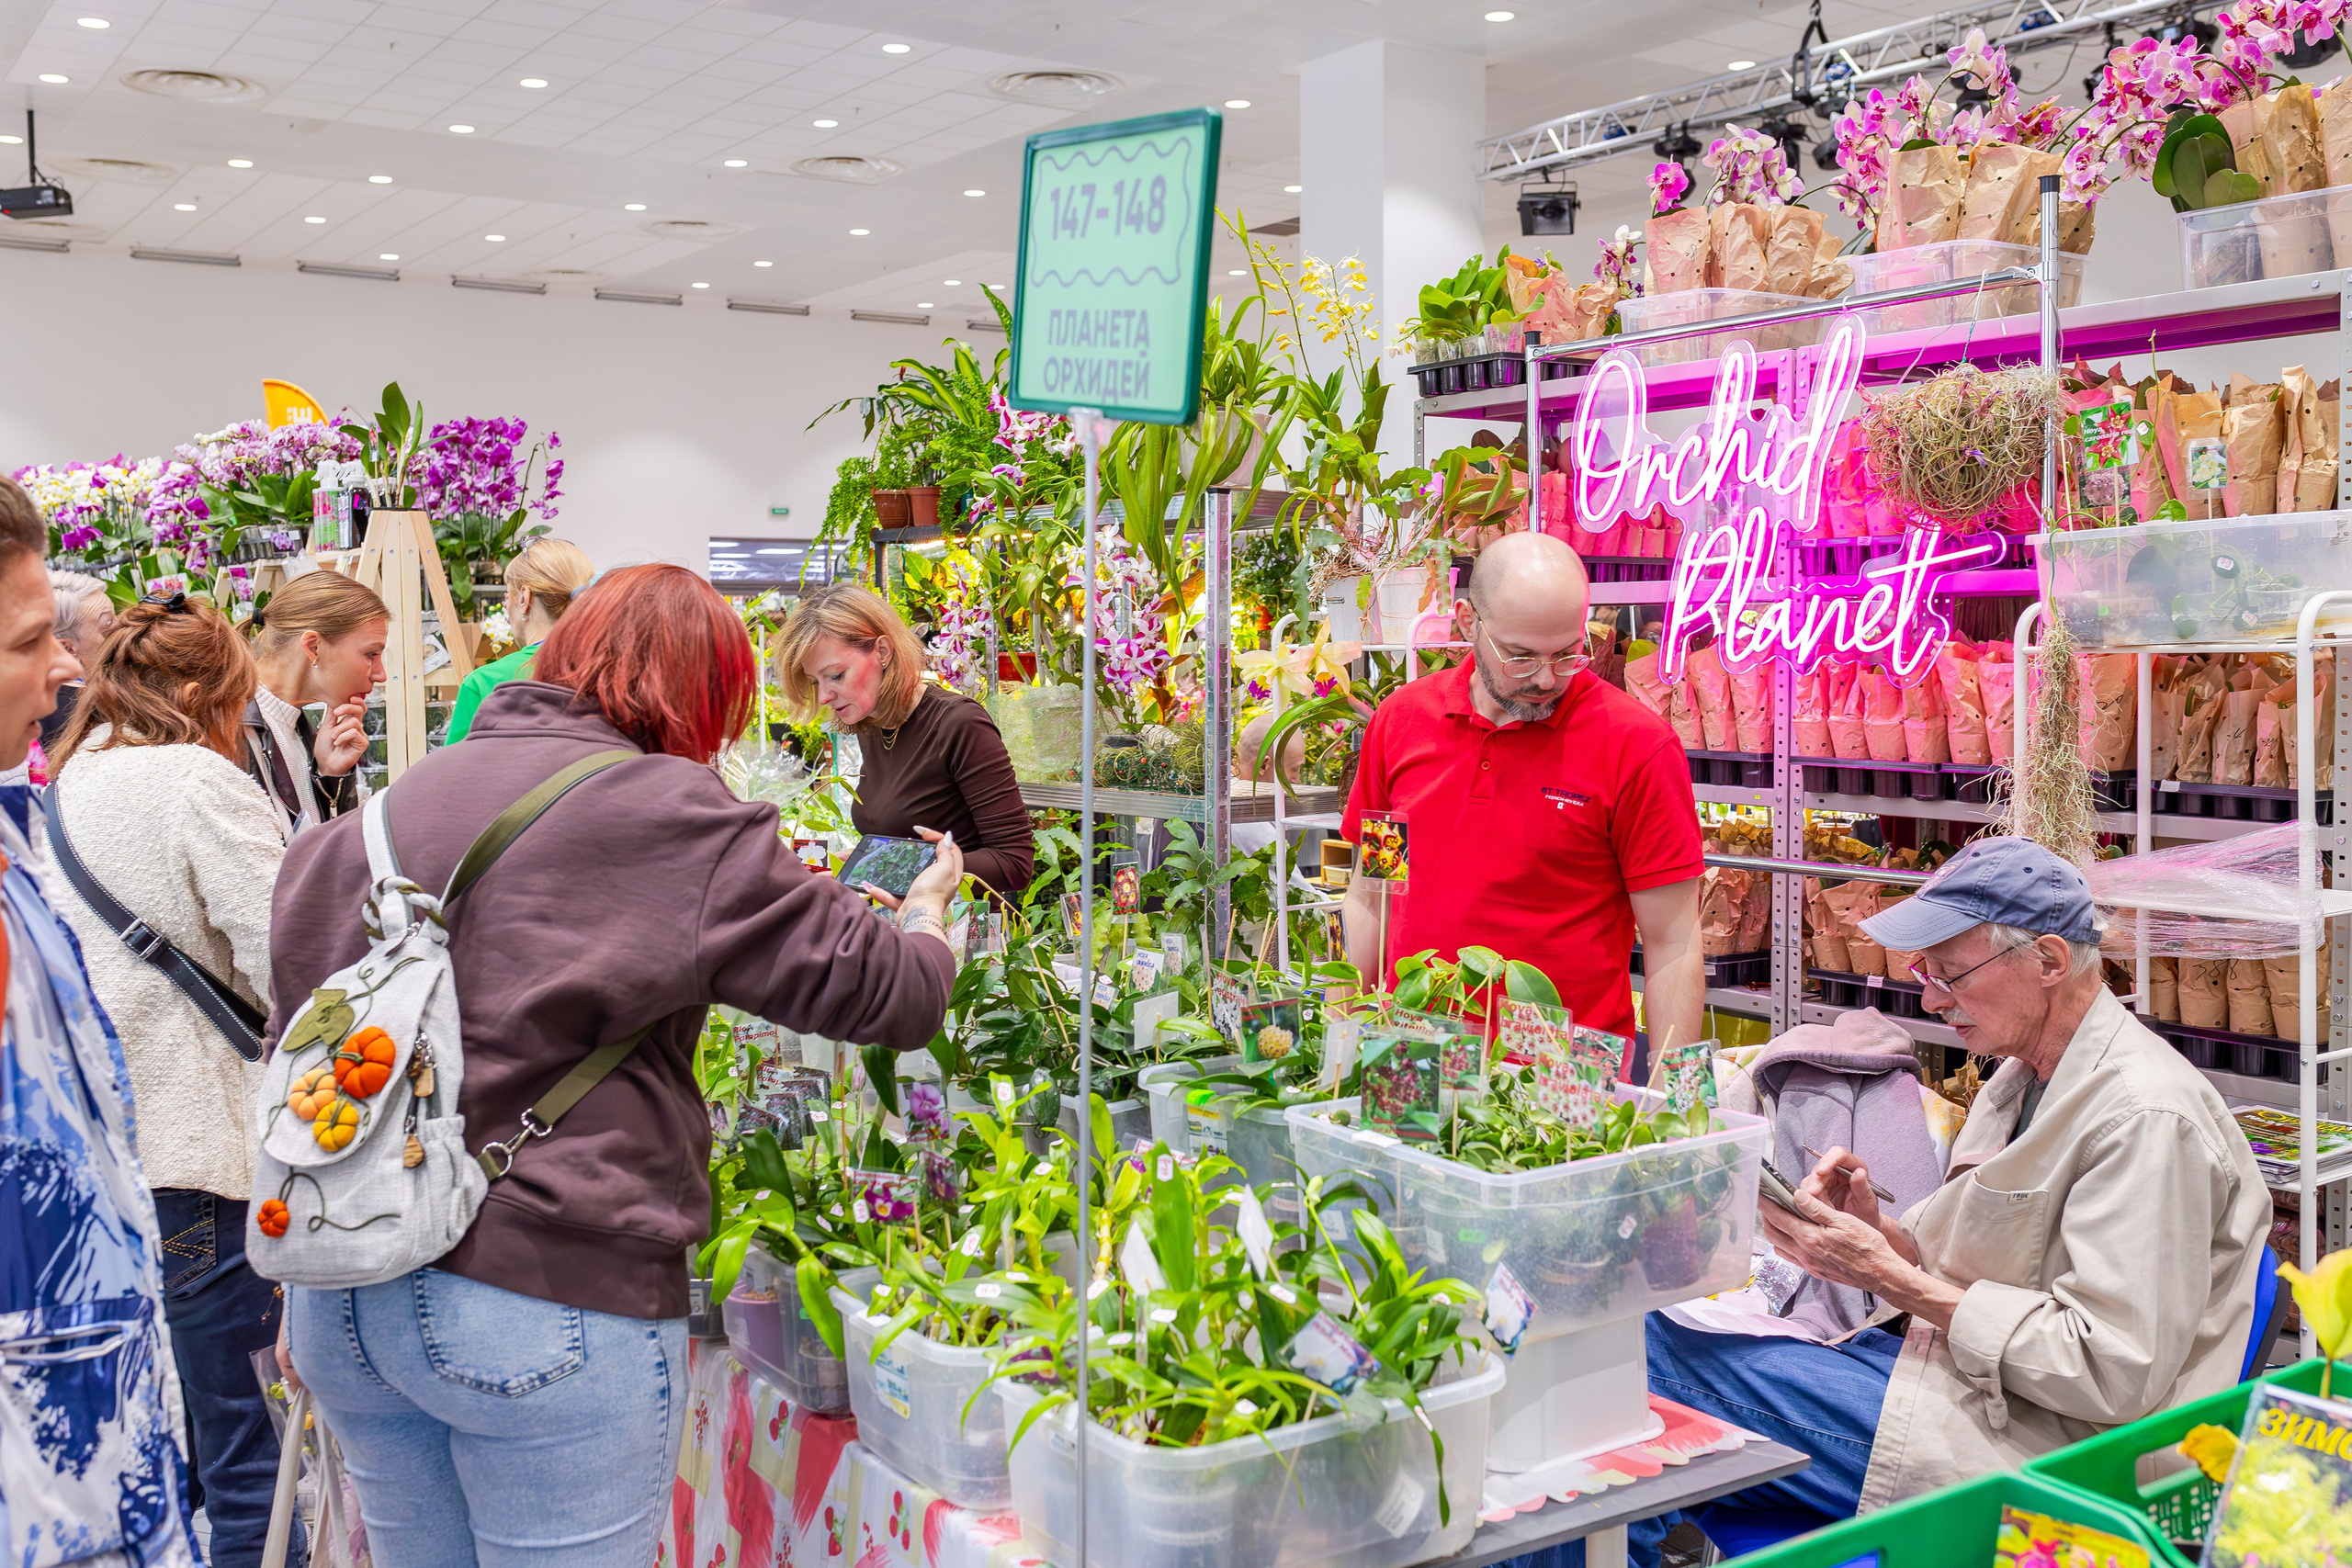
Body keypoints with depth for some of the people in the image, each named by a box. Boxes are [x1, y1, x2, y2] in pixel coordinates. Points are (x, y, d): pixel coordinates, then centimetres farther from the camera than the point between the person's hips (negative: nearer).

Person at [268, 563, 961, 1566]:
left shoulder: (389, 810, 10)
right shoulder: (667, 815, -10)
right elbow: (893, 996, -9)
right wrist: (927, 911, 15)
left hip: (346, 1294, 7)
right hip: (545, 1295, -7)